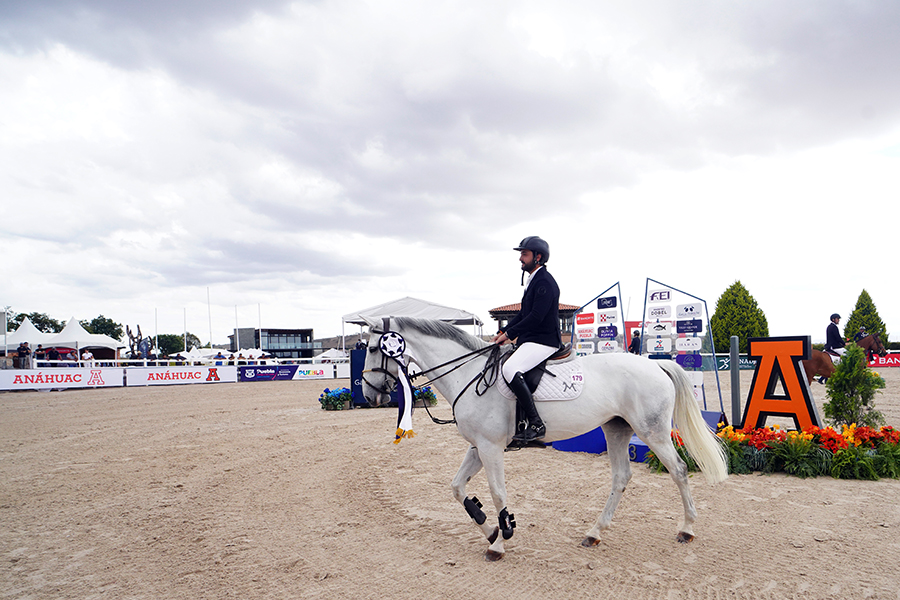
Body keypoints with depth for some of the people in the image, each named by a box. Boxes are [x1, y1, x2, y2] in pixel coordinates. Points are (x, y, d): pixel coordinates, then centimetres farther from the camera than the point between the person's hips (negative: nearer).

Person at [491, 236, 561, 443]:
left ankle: (536, 424, -26)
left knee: (510, 369, -30)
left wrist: (509, 334, -17)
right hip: (530, 340, 11)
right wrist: (503, 332, 9)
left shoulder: (545, 282, -14)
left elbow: (536, 317, -21)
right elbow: (523, 314, 20)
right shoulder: (533, 280, 19)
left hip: (543, 342, -11)